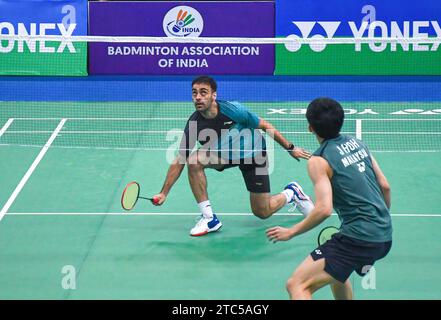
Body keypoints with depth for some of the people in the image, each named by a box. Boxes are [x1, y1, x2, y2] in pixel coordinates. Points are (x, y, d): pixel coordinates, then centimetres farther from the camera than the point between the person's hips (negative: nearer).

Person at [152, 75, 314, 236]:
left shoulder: (233, 110, -30)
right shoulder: (193, 124, -21)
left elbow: (265, 126, -15)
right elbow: (180, 160, -14)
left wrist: (291, 148, -9)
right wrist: (164, 193, -17)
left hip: (253, 155, -3)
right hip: (224, 155, 3)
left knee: (262, 213, -1)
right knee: (194, 159, -27)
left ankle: (292, 192, 32)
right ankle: (209, 218, -17)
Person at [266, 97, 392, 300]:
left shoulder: (319, 161, -10)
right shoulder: (357, 143, 11)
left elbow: (324, 209, -20)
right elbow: (385, 186, 16)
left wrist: (291, 232, -9)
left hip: (358, 239, -9)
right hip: (385, 237, 9)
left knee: (297, 286, -12)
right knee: (337, 271, 36)